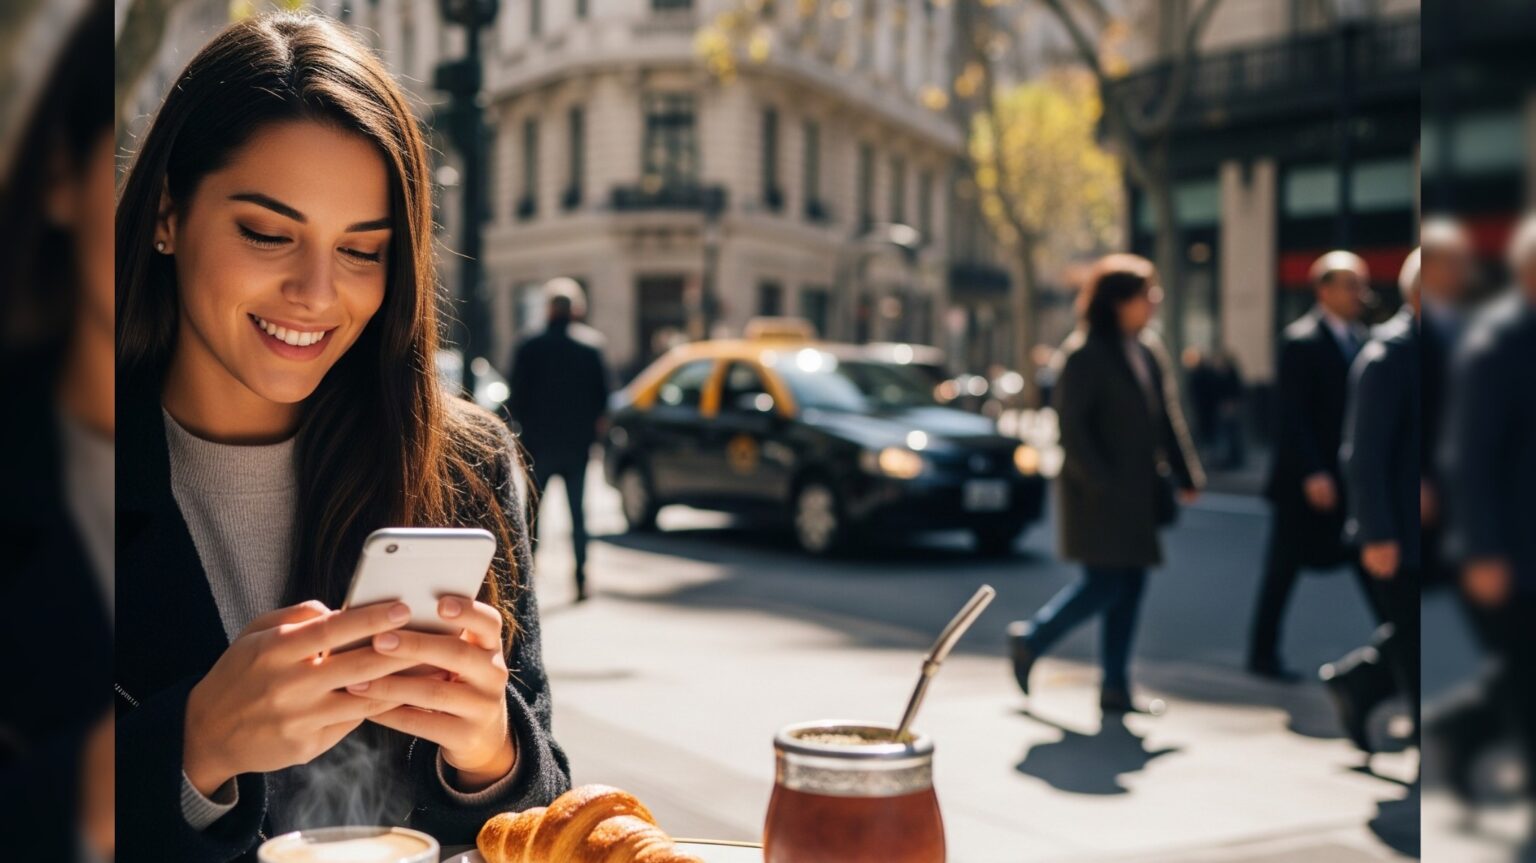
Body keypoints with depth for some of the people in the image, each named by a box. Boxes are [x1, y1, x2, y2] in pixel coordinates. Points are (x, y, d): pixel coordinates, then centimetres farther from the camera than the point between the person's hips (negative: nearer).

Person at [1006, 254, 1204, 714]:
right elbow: (1072, 423, -15)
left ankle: (1115, 686, 15)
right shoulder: (1085, 354, -11)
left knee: (1131, 585, 7)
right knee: (1105, 583, -7)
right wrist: (1101, 481, -19)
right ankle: (1030, 639, 13)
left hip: (1139, 489, 8)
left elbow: (1167, 417, 16)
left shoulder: (1149, 350, 12)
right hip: (1099, 491, -8)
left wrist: (1186, 475, 12)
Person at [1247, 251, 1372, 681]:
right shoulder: (1301, 340, -12)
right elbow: (1291, 415, -17)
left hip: (1351, 475, 7)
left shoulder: (1358, 337, 11)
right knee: (1284, 565, 4)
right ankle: (1262, 653, 16)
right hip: (1309, 478, -7)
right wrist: (1311, 474, -23)